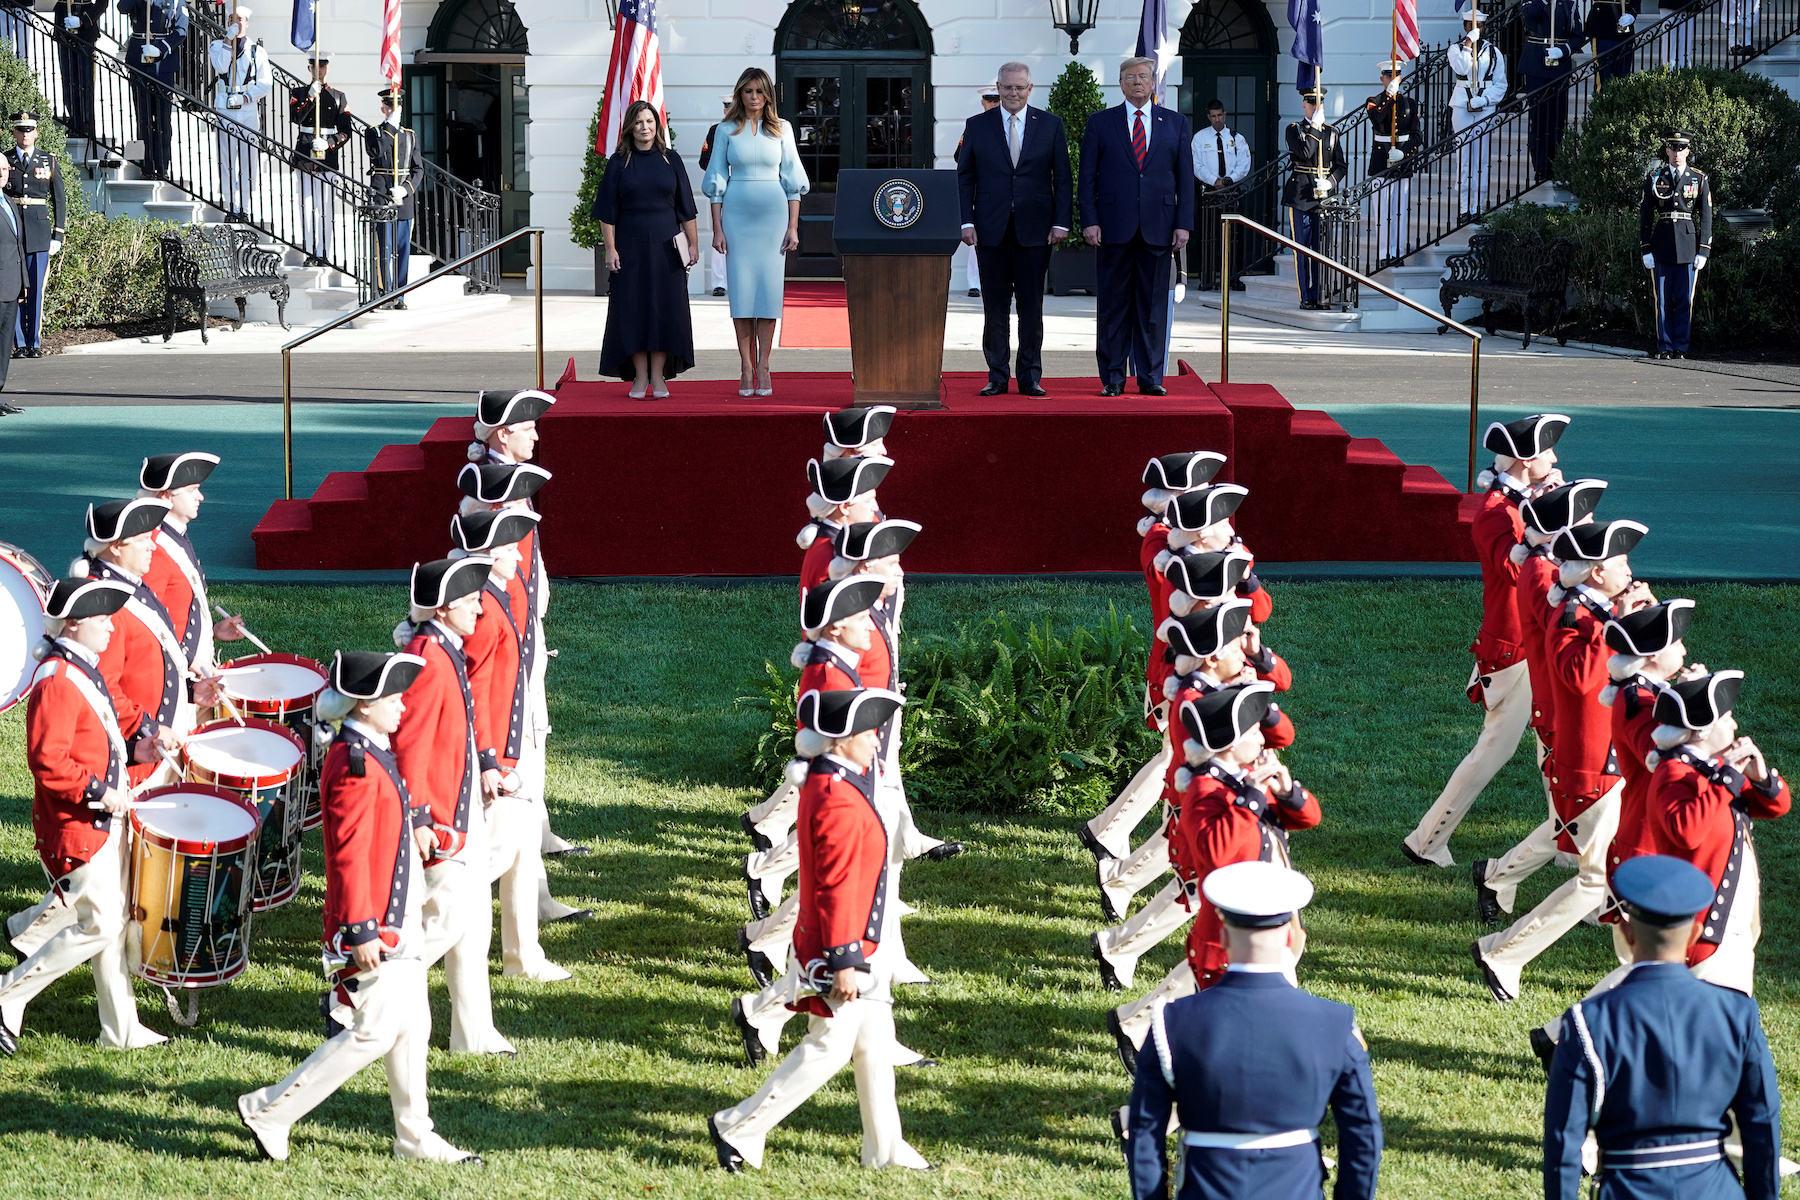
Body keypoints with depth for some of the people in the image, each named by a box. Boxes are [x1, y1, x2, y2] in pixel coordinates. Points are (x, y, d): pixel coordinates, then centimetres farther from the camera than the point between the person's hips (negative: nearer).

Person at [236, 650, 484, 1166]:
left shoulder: (373, 752, 8)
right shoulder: (356, 765, -23)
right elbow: (350, 854, -25)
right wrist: (361, 931, -24)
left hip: (398, 921, 10)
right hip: (373, 926, -10)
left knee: (412, 1027, 15)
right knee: (375, 1033, -6)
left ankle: (416, 1137, 24)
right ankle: (268, 1111, 1)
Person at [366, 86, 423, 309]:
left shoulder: (410, 136, 14)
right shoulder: (373, 133, 4)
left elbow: (419, 168, 10)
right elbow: (378, 152, -18)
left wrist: (406, 189, -6)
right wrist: (391, 125, -16)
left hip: (405, 200, 4)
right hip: (382, 197, -4)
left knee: (403, 250, 4)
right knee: (384, 249, -6)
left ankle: (399, 296, 9)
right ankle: (385, 294, -4)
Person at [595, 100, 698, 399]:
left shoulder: (670, 160, 5)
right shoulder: (619, 162, 2)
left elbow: (685, 208, 8)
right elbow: (607, 211, 1)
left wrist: (693, 243, 4)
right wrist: (610, 248, -6)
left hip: (665, 248, 1)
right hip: (630, 248, -1)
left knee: (664, 310, 0)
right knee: (633, 310, -1)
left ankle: (658, 376, 6)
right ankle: (640, 377, 5)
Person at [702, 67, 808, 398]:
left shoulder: (781, 130, 7)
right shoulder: (727, 131, 6)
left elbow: (792, 182, 7)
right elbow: (717, 182, 6)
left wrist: (793, 226, 0)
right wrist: (717, 229, -1)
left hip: (773, 215, 0)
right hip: (737, 215, 0)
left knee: (769, 287, -4)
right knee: (741, 289, -2)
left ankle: (763, 365, -1)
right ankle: (746, 367, 2)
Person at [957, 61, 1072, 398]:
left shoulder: (1050, 125, 6)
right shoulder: (977, 126, 7)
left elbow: (1063, 178, 6)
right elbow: (964, 178, 7)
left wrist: (1061, 222, -3)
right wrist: (966, 222, -4)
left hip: (1034, 230, 0)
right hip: (991, 230, 0)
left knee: (1032, 307, 2)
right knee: (995, 307, 3)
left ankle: (1030, 377, 9)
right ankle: (997, 376, 9)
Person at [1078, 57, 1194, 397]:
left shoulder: (1175, 123, 10)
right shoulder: (1100, 123, 7)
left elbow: (1185, 177, 8)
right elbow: (1087, 177, 5)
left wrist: (1183, 223, 0)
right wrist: (1089, 221, -6)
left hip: (1158, 227, 1)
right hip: (1114, 228, -1)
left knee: (1153, 305, 3)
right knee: (1113, 305, 1)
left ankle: (1150, 377, 9)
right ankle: (1112, 378, 6)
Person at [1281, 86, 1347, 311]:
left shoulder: (1332, 132, 12)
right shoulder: (1294, 130, 3)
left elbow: (1342, 165, 12)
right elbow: (1304, 153, -16)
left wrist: (1330, 183, -6)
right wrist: (1315, 126, -13)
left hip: (1324, 197, 3)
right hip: (1300, 197, -3)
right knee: (1303, 249, -1)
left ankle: (1321, 296, 7)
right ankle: (1307, 297, 3)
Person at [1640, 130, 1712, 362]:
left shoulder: (1699, 179, 5)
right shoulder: (1654, 178, 6)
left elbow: (1706, 217, 5)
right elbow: (1644, 215, 6)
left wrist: (1703, 251, -2)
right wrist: (1646, 249, -1)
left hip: (1689, 246, 0)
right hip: (1662, 245, 0)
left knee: (1685, 299, 0)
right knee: (1662, 299, 1)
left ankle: (1680, 347, 7)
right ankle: (1665, 347, 8)